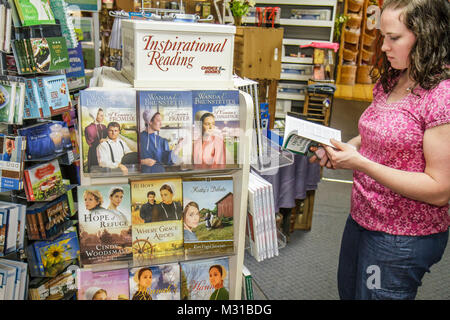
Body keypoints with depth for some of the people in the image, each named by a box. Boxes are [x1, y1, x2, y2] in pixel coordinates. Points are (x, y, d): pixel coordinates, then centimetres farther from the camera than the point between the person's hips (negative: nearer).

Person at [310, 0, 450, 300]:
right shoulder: (390, 81, 4)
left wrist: (361, 163, -28)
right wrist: (342, 149, -4)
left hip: (403, 238, -8)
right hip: (361, 218, 8)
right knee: (348, 291, 25)